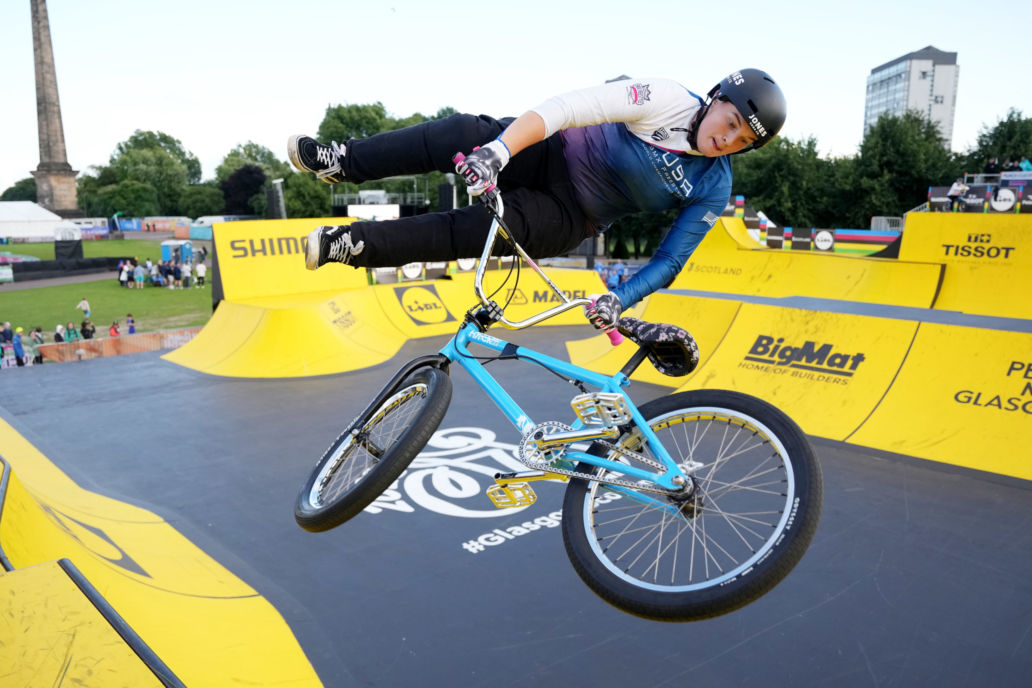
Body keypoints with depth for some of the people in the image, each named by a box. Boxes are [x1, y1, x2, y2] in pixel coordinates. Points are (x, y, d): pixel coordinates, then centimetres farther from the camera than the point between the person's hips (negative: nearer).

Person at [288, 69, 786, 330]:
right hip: (554, 153, 0)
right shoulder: (667, 99, -16)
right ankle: (342, 162, -12)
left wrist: (619, 299, -21)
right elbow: (568, 107, -25)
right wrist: (498, 150, -39)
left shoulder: (713, 190, -6)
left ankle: (351, 245, -20)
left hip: (570, 218, 0)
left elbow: (669, 261, -4)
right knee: (464, 133, -26)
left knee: (473, 229, -26)